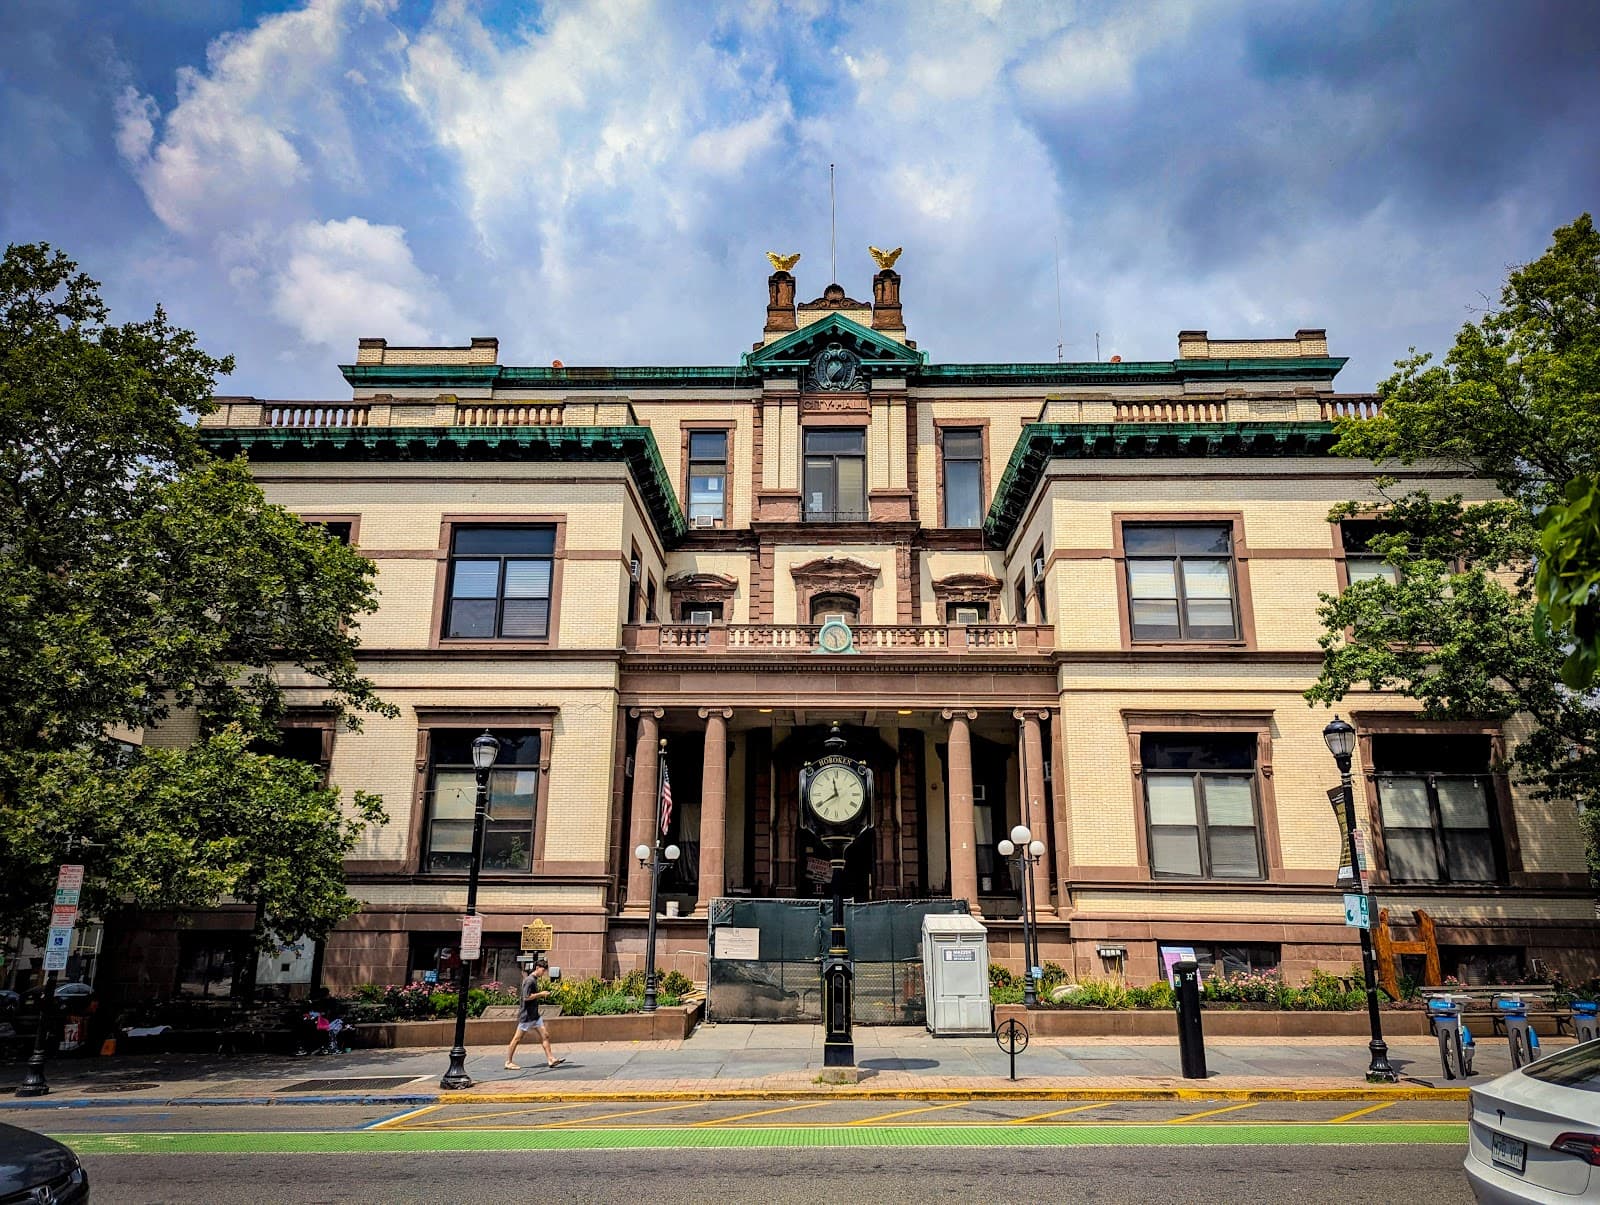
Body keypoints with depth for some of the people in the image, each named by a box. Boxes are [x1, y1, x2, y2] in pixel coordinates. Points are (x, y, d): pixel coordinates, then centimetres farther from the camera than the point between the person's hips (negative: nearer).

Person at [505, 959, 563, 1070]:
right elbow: (526, 997, -24)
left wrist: (544, 995, 11)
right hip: (526, 1015, -10)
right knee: (517, 1038, 1)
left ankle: (551, 1059, 5)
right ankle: (509, 1062, 10)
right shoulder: (529, 980, -17)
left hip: (535, 1015, 10)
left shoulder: (535, 980, 13)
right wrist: (540, 994, -18)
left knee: (545, 1035, 5)